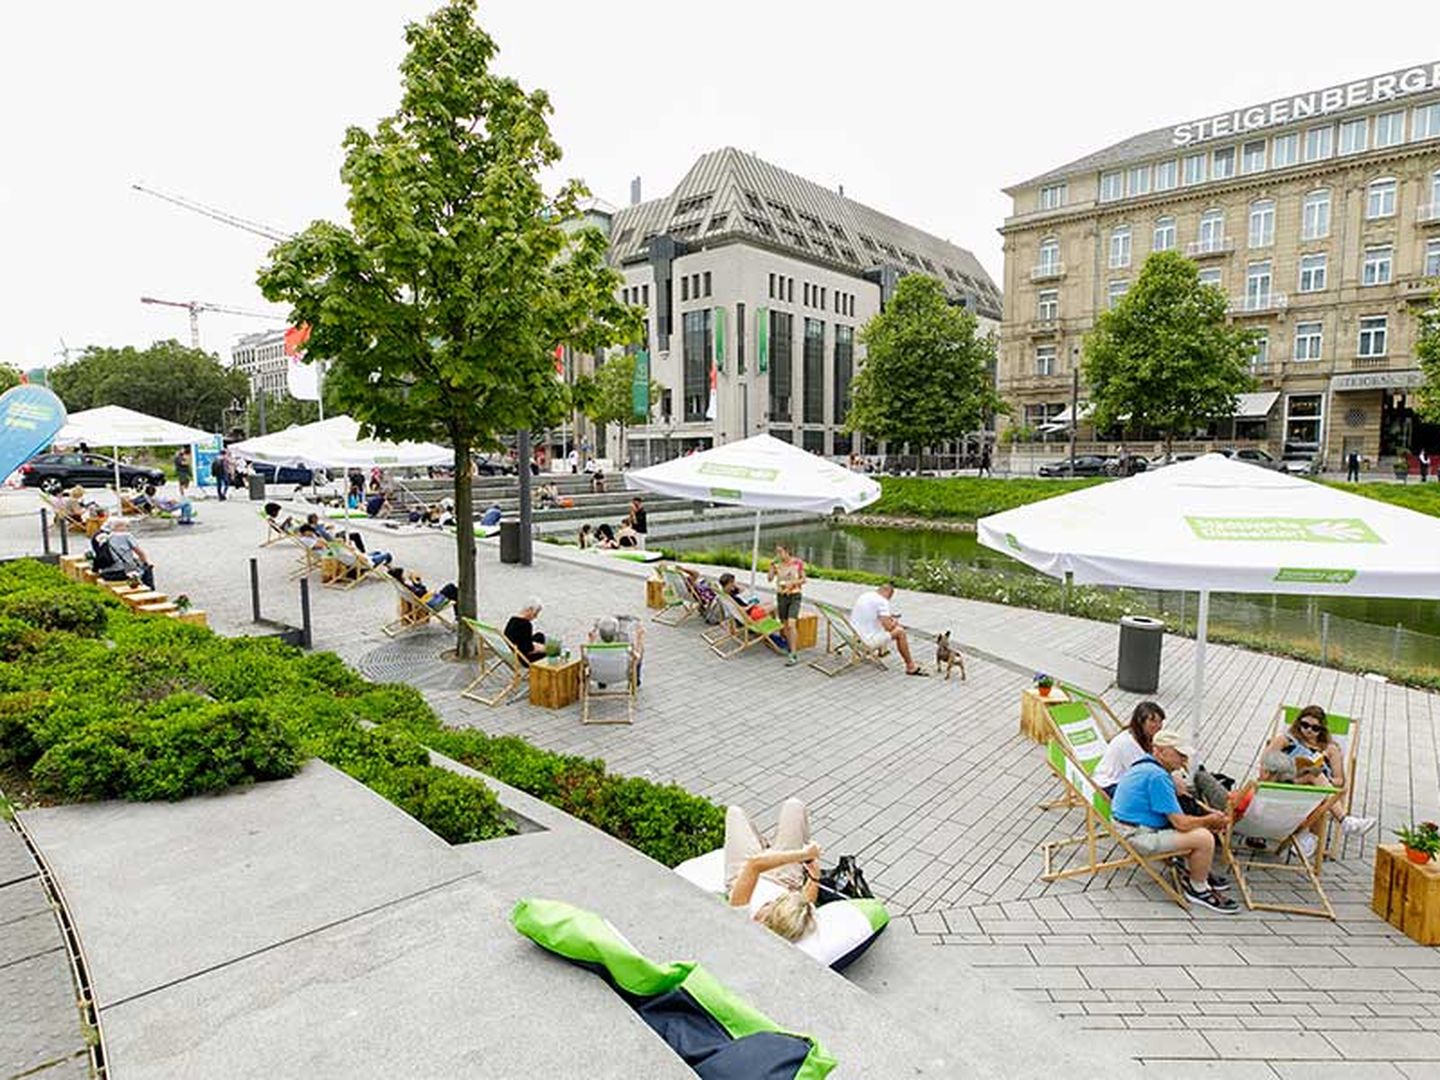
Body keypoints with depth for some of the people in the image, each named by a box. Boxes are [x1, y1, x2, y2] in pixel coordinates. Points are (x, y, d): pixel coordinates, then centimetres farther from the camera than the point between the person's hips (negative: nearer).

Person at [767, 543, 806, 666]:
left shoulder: (797, 563, -6)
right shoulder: (777, 564, 1)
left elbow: (803, 579, 0)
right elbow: (770, 578, -8)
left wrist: (792, 582, -16)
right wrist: (772, 565, -17)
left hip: (794, 596, -4)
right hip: (781, 596, 4)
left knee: (791, 624, -16)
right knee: (785, 625, 11)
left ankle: (794, 655, -14)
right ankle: (789, 647, 30)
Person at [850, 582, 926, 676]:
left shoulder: (865, 595, 9)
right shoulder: (882, 601, -16)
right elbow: (888, 626, -21)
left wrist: (887, 616, 26)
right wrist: (895, 622, 2)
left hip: (855, 637, 8)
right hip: (868, 641, -8)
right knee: (900, 632, 3)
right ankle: (911, 666, 11)